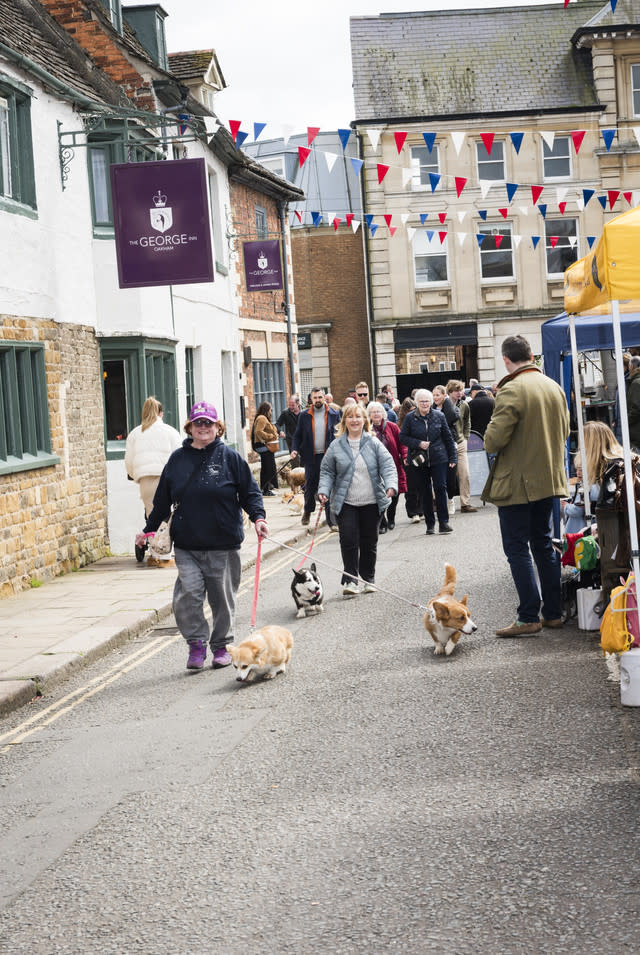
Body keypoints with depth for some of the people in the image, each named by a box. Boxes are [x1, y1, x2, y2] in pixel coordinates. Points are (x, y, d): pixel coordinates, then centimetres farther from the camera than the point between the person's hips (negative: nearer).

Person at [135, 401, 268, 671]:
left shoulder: (229, 457, 1)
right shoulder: (177, 459, 8)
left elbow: (249, 491, 4)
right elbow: (162, 500, 16)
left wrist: (258, 517, -11)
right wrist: (149, 529, 17)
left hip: (223, 545, -1)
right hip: (187, 545, 1)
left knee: (222, 597, 7)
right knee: (188, 593, -13)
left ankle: (221, 646, 23)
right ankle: (197, 643, 2)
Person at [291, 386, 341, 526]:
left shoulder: (334, 414, 3)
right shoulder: (304, 416, 5)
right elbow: (298, 435, 9)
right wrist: (295, 449, -7)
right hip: (311, 457, 1)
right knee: (310, 486, 9)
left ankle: (331, 520, 5)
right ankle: (307, 511, 35)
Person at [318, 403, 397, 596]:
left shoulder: (374, 444, 2)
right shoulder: (336, 446, 4)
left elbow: (387, 466, -4)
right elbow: (327, 472, 8)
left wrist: (391, 485, -21)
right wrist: (323, 491, -7)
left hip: (371, 502, 1)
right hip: (345, 503, -1)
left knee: (369, 542, 8)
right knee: (349, 541, -10)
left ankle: (368, 579, 23)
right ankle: (350, 580, -4)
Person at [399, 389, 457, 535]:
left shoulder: (439, 416, 3)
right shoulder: (410, 418, 0)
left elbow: (448, 438, 7)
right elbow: (403, 437, 2)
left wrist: (452, 458, 5)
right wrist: (418, 443, -13)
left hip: (439, 459, 0)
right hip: (420, 461, 0)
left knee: (440, 488, -7)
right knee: (425, 491, 6)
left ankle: (444, 522, -2)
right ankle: (430, 524, 15)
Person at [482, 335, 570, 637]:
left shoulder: (512, 390, -18)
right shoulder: (554, 388, 6)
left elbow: (495, 438, -22)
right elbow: (564, 431, 16)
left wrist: (489, 441, 0)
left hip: (517, 483, -7)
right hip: (548, 479, 7)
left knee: (517, 549, -1)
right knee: (543, 544, 16)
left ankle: (528, 618, -2)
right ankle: (553, 612, 18)